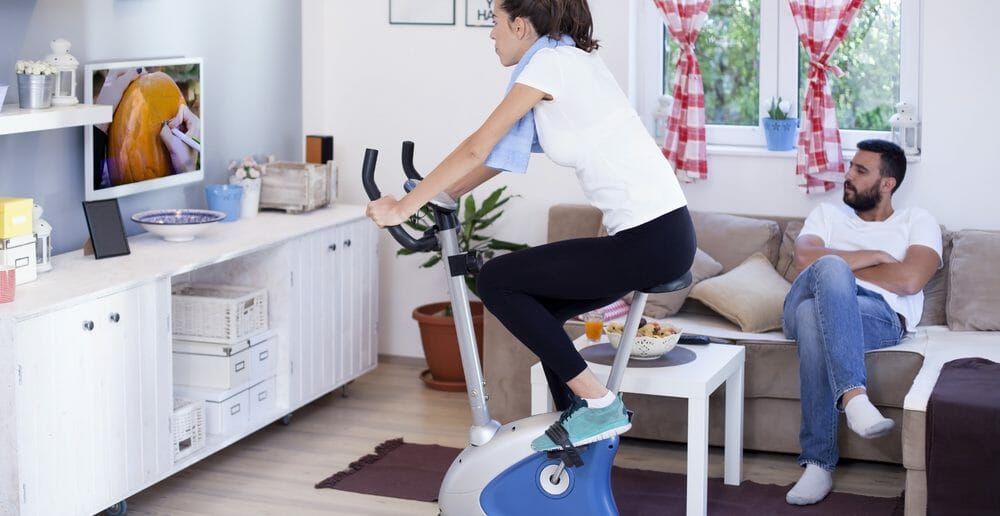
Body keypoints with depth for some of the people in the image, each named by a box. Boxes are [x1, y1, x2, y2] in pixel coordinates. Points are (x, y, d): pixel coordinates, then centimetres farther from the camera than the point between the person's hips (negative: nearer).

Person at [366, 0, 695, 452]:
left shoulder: (549, 62, -10)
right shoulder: (571, 60, 18)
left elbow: (477, 149, -10)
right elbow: (495, 154, 23)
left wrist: (404, 207, -5)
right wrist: (444, 194, 21)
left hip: (650, 240, -10)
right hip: (660, 233, 10)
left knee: (497, 281, -5)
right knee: (537, 307, 18)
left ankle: (596, 404, -5)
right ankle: (579, 424, 23)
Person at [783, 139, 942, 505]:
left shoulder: (917, 221, 19)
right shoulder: (827, 214, 28)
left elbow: (910, 280, -3)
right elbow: (804, 259, 4)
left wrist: (840, 269, 4)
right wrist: (873, 257, 3)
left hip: (878, 316, -2)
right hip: (805, 305, 2)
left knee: (814, 317, -39)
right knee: (829, 267, -36)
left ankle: (818, 462, -41)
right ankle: (855, 396, -52)